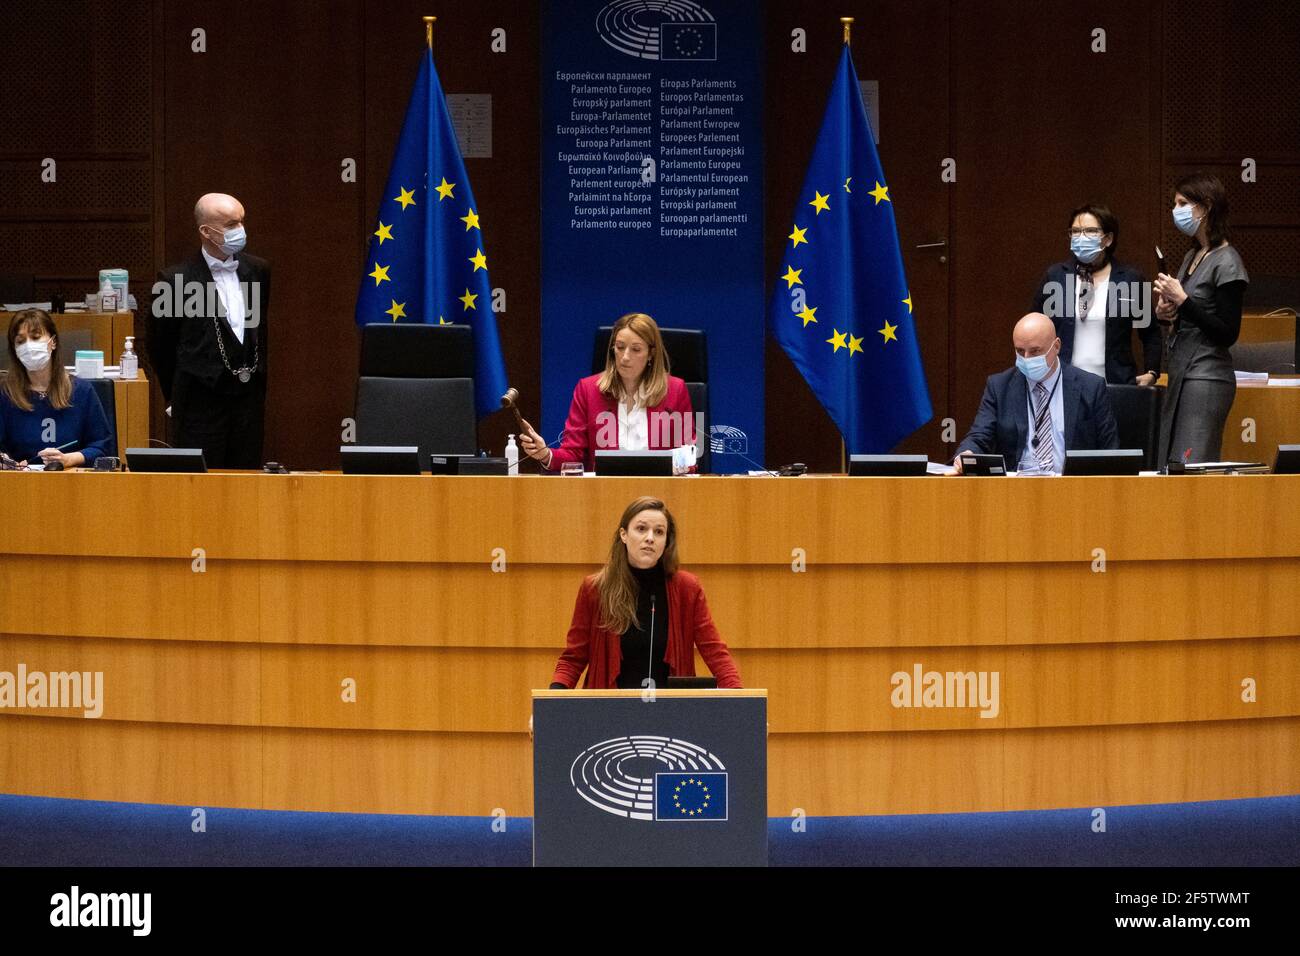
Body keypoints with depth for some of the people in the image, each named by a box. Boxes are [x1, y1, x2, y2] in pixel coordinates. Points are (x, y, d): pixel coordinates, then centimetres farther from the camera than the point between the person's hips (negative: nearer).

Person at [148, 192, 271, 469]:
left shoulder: (258, 270, 7)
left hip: (249, 400, 4)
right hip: (201, 403, -4)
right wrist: (175, 398, 7)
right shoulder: (176, 279, -8)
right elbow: (160, 345, 2)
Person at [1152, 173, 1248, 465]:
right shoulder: (1191, 257, 14)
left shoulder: (1226, 262, -11)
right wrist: (1165, 314, 3)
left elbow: (1228, 333, -16)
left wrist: (1182, 301, -17)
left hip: (1207, 378, -9)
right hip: (1181, 375, 9)